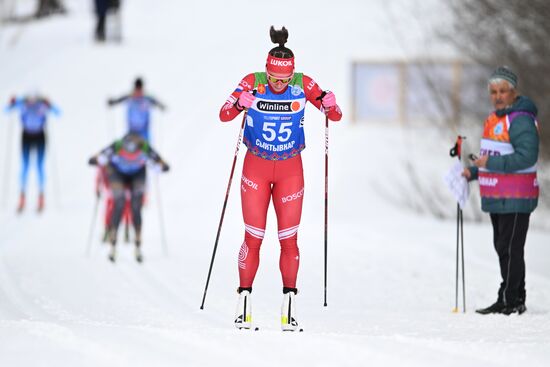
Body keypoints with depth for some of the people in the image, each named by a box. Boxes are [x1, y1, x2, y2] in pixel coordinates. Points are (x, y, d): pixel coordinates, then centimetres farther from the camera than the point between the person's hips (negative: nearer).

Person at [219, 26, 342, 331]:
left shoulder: (303, 85, -11)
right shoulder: (252, 83, -13)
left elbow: (335, 116, -6)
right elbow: (224, 115, -14)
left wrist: (330, 105, -29)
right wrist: (240, 103, -36)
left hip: (290, 169, 1)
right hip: (256, 167, -1)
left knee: (289, 239, 0)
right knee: (253, 237, -3)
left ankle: (289, 302, 8)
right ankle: (244, 300, 5)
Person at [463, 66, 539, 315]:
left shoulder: (521, 120, -15)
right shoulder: (495, 118, 16)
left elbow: (527, 156, -24)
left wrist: (491, 163, -25)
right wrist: (474, 172, 11)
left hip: (515, 200, -10)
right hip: (496, 198, 10)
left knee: (510, 249, -8)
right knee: (502, 247, 13)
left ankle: (510, 301, -5)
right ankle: (514, 301, 19)